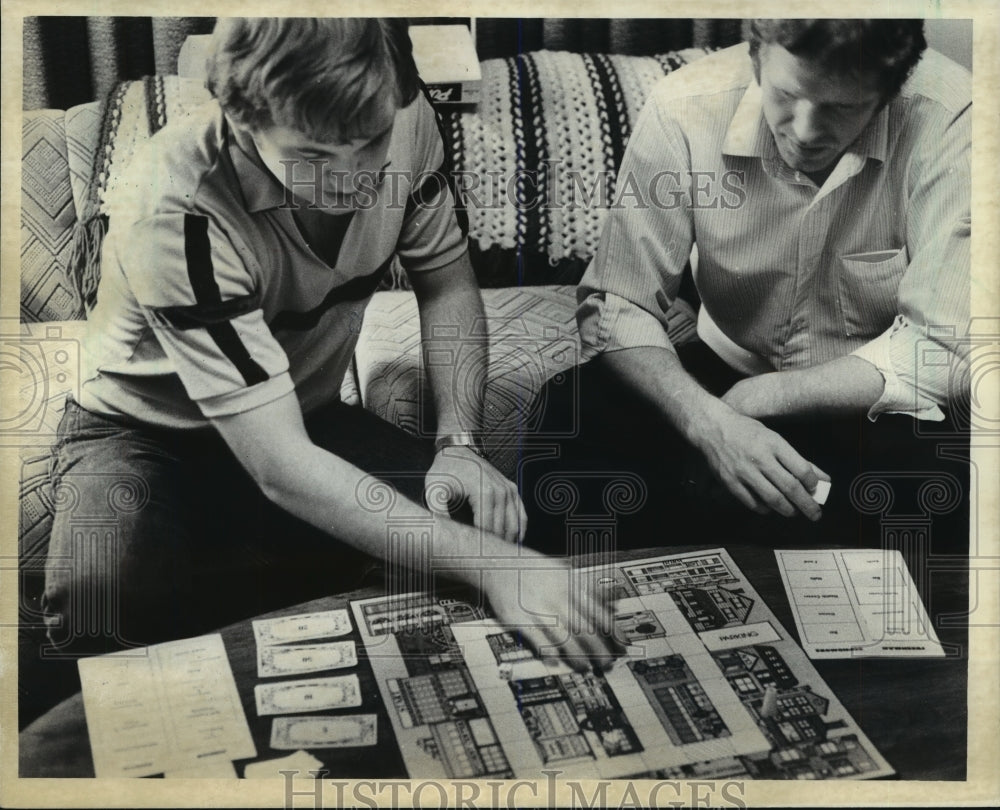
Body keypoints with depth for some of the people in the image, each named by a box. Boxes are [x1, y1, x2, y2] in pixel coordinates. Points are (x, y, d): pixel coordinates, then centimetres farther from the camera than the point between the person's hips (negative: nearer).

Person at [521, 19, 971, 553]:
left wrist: (763, 396, -22)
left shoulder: (949, 121, -23)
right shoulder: (685, 110, -18)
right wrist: (709, 420, -33)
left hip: (873, 402, 0)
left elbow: (945, 349, -21)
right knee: (571, 420, -27)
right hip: (727, 372, 1)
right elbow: (615, 308, -16)